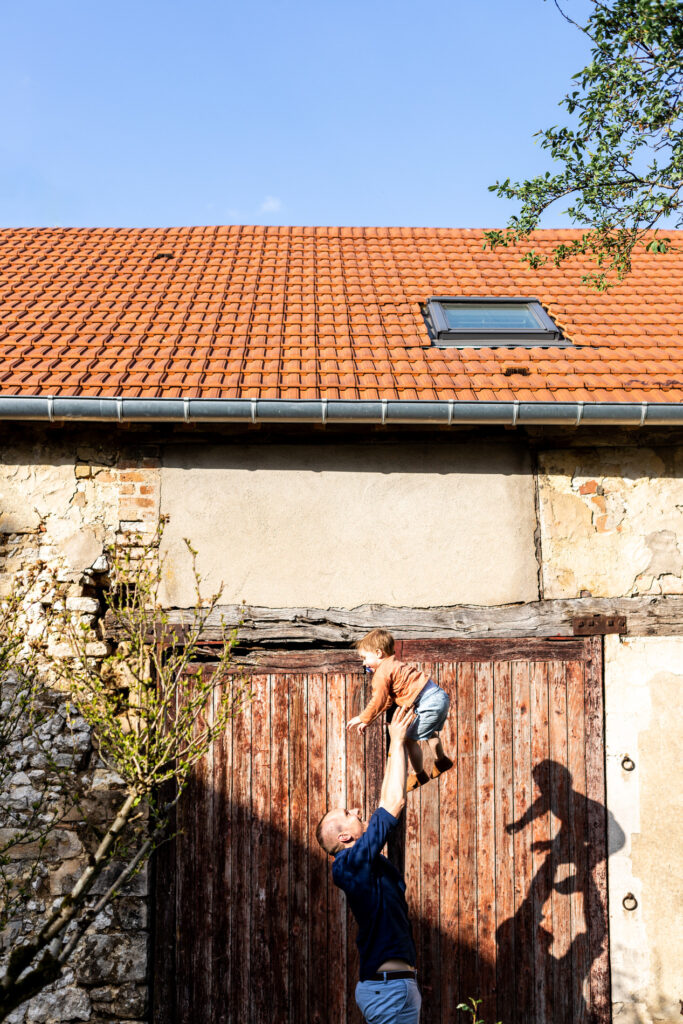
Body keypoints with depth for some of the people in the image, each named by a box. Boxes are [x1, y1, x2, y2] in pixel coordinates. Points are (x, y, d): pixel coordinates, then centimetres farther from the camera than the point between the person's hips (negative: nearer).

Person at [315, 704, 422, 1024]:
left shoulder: (365, 860, 11)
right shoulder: (351, 863, -14)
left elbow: (389, 802, 16)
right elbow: (393, 803, -17)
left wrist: (398, 744, 14)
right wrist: (397, 740, -10)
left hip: (395, 983, 9)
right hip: (388, 987, -9)